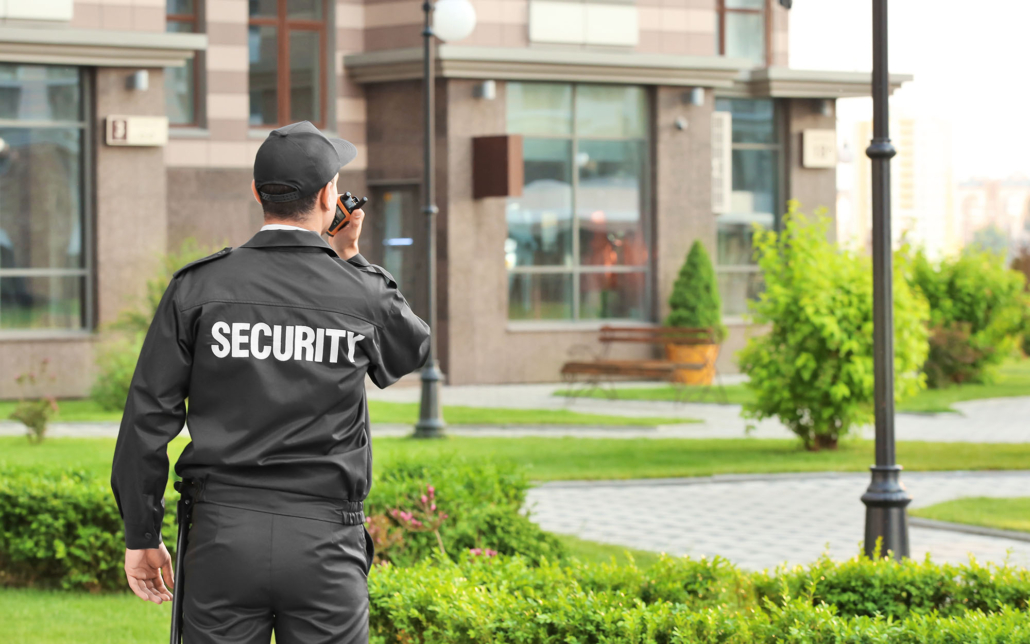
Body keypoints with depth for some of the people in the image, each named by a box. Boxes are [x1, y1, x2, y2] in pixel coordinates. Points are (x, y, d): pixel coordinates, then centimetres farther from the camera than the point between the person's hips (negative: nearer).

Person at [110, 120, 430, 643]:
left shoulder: (199, 287, -1)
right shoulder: (361, 293, -1)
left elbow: (148, 418, -1)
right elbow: (411, 349, 23)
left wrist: (140, 537, 7)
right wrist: (349, 259, 24)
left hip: (224, 534, 1)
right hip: (324, 541, -1)